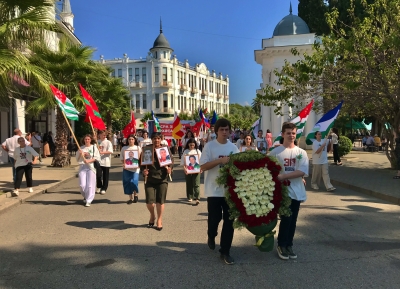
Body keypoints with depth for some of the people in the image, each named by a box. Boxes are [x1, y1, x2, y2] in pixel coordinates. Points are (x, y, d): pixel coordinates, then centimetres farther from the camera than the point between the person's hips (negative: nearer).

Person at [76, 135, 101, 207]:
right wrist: (81, 154, -6)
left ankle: (88, 201, 5)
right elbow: (77, 159, 12)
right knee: (82, 185, -2)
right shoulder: (81, 148, 11)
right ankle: (85, 196, 26)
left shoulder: (94, 147, 5)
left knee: (90, 185, -4)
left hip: (91, 167, -2)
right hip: (82, 167, 2)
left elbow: (96, 158, -4)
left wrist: (88, 161, -16)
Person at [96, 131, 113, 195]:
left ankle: (104, 189, 14)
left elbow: (110, 151, -13)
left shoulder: (108, 142, -3)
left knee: (105, 176, 3)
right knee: (98, 175, 7)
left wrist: (102, 152, -22)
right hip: (98, 161, 3)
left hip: (106, 162, -2)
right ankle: (99, 187, 26)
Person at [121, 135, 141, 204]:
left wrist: (139, 164, -14)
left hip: (135, 168, -2)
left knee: (134, 182, -14)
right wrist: (123, 164, -11)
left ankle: (136, 194, 14)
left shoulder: (138, 148, 5)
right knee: (127, 183, 4)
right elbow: (122, 158, 7)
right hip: (126, 168, 2)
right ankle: (131, 198, 18)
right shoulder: (124, 148, 9)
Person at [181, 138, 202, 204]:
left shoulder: (198, 151, 6)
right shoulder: (186, 151, 4)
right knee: (189, 184, 10)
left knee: (196, 184, -6)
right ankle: (189, 197, 22)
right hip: (188, 170, 1)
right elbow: (183, 161, -1)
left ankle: (197, 198, -8)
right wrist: (184, 168, -15)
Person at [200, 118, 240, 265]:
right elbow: (203, 166, -13)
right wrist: (220, 160, -22)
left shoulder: (233, 147, 7)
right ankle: (211, 236, 41)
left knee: (229, 221, 6)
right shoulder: (209, 146, -6)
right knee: (214, 218, 6)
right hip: (214, 190, -3)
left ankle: (225, 251, 19)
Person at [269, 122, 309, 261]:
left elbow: (302, 172, -11)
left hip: (297, 192, 3)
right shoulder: (275, 152, -4)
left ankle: (289, 245, 26)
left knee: (293, 220, 11)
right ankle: (281, 245, 17)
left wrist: (283, 176, -19)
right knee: (286, 219, -3)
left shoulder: (301, 153, 2)